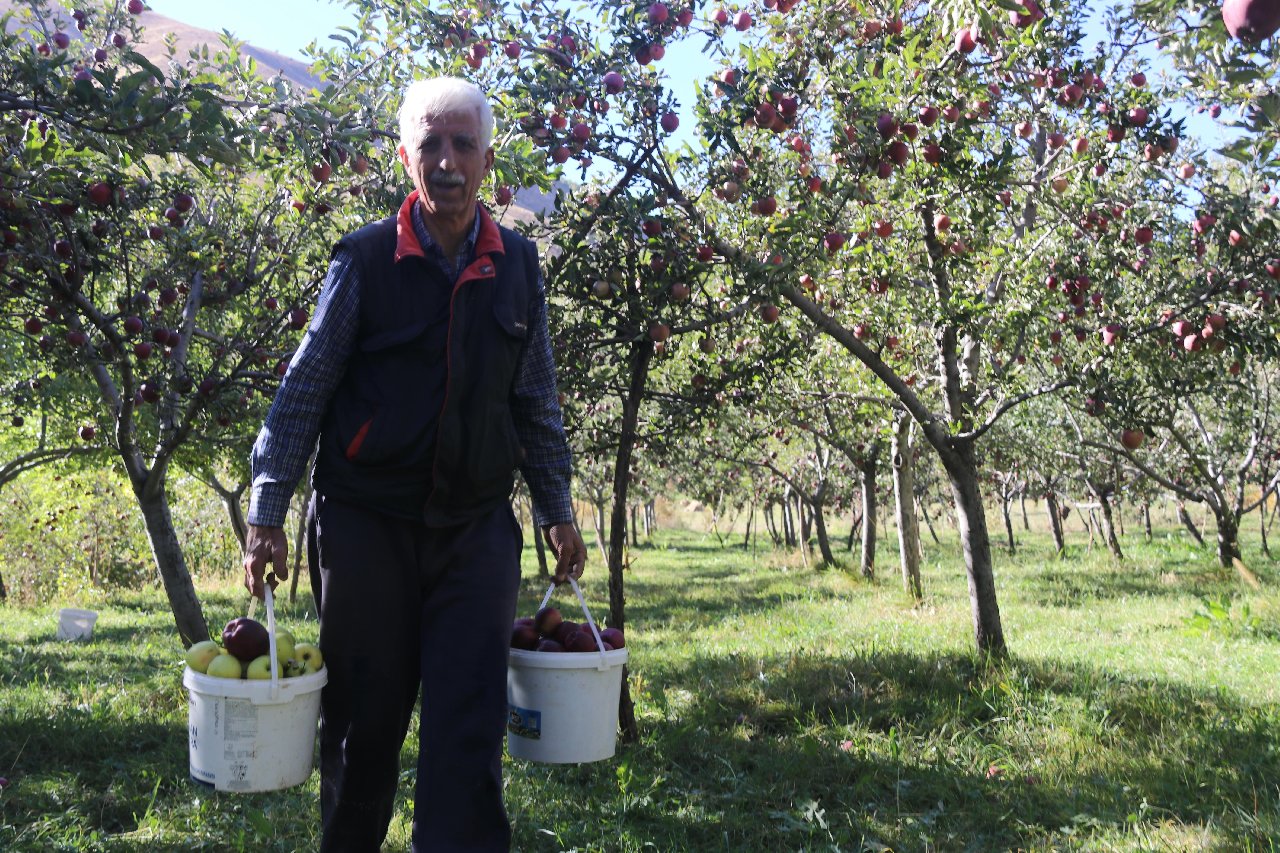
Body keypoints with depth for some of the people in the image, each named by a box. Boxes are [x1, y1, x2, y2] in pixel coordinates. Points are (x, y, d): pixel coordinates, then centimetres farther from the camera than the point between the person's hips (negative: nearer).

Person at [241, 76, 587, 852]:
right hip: (366, 525, -2)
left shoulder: (519, 266, 5)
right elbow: (303, 393, -1)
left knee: (470, 729, -1)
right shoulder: (365, 259, -4)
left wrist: (559, 512, 14)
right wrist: (268, 515, -4)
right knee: (365, 723, 10)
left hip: (477, 528, 2)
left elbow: (538, 402, 13)